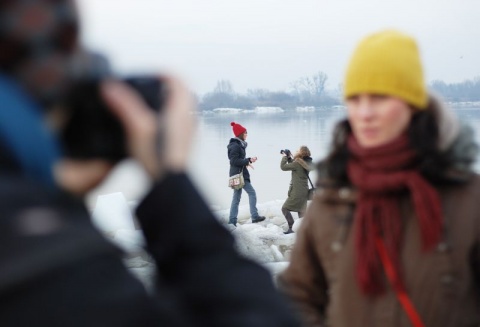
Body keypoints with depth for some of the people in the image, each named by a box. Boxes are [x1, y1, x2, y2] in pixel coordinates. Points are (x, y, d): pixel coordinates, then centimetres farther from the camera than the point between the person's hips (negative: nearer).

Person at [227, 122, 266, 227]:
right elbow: (234, 160, -21)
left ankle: (232, 221, 9)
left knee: (236, 197, 9)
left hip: (238, 174, 10)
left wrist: (247, 162, 7)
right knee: (252, 192, -5)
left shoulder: (239, 144, 15)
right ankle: (255, 216, -5)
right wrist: (248, 161, -20)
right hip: (239, 174, -10)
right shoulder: (235, 145, -15)